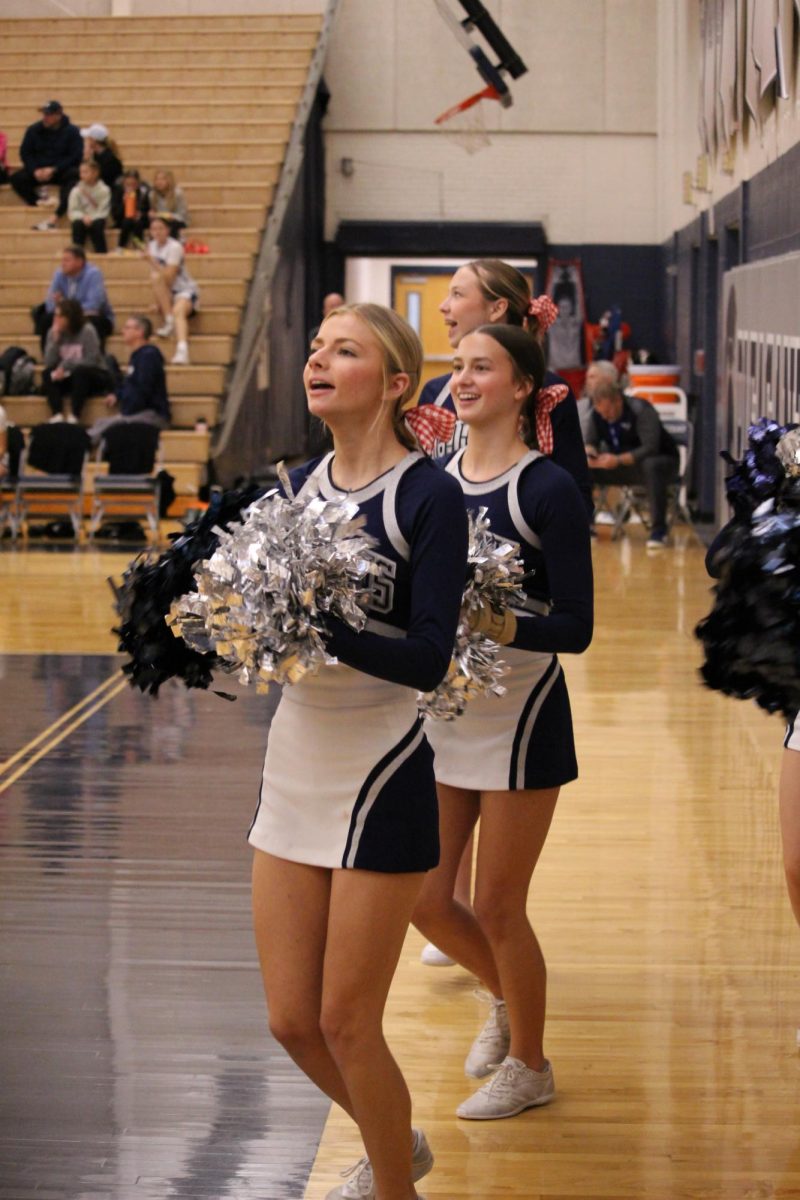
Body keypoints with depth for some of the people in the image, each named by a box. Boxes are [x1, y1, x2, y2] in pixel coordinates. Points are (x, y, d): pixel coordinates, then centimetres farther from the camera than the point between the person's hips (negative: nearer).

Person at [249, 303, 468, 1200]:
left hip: (380, 775, -6)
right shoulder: (299, 485, 7)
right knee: (291, 1021, 12)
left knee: (346, 1022, 0)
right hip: (294, 762, 7)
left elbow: (429, 657, -18)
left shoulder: (428, 497, -12)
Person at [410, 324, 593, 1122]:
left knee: (497, 907, 3)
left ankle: (528, 1064, 25)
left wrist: (496, 624, -30)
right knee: (425, 901, 9)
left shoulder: (545, 488, -14)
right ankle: (505, 997, 39)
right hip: (441, 710, 6)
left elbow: (575, 626, -16)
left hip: (519, 717, -6)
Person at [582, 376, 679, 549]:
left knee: (651, 466, -42)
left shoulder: (641, 410, -23)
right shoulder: (595, 415, -6)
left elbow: (650, 448, -30)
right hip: (622, 468, 5)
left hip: (660, 459, -5)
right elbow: (589, 442, 0)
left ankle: (659, 530, -35)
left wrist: (619, 460, -41)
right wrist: (588, 453, -27)